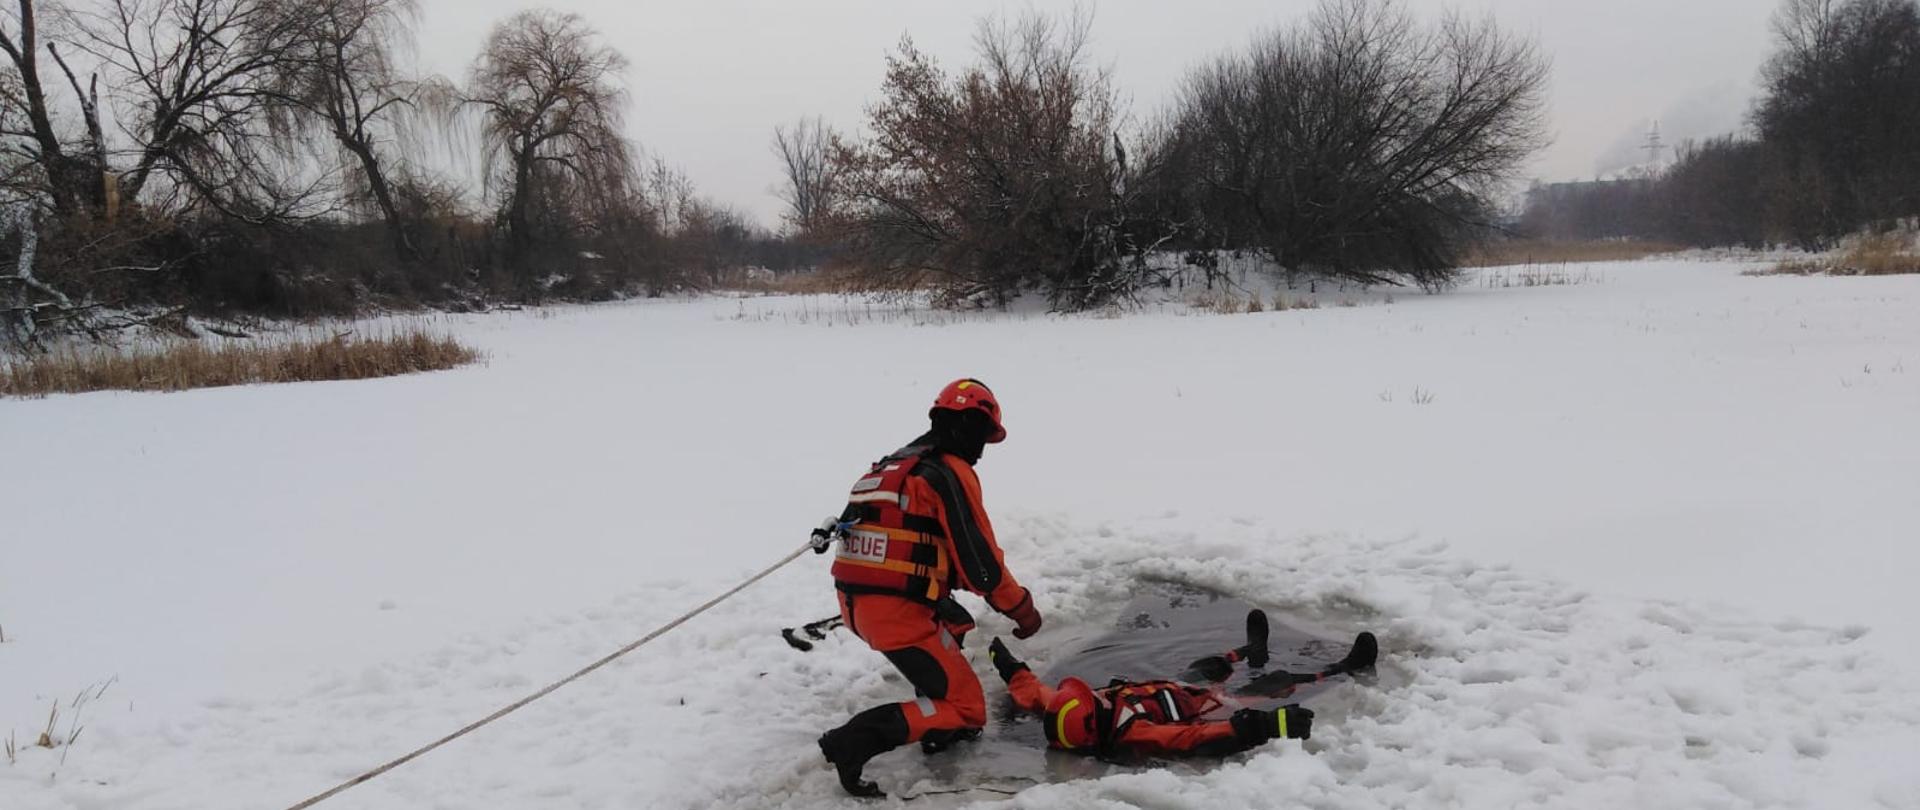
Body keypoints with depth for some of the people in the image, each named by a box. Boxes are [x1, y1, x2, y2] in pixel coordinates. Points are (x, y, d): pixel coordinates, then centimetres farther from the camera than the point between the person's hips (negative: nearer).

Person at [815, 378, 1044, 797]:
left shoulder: (896, 464, 18)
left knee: (953, 618, 34)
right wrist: (1022, 609, 1)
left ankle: (941, 728, 28)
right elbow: (979, 561, -12)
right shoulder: (950, 472, -8)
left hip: (856, 602, 9)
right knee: (966, 708, 0)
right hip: (897, 612, -9)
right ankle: (855, 741, -14)